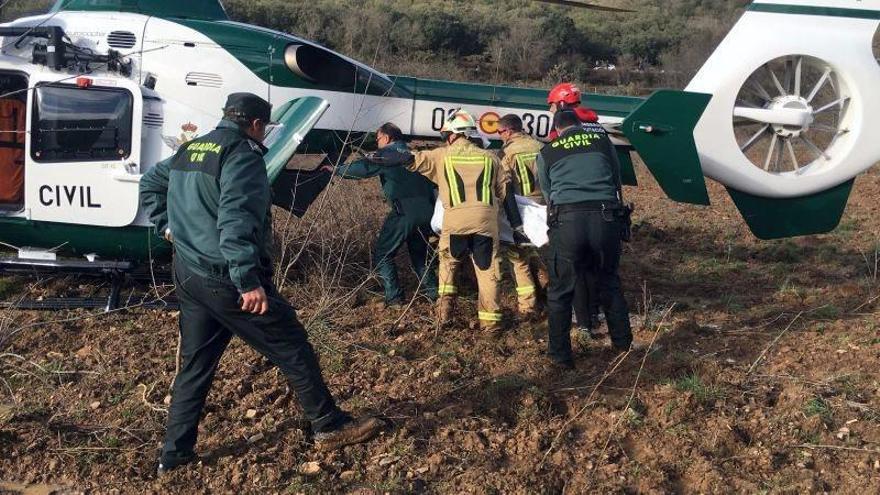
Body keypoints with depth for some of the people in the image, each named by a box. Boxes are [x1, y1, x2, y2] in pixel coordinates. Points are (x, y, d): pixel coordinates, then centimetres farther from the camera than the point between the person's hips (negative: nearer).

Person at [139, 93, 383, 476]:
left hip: (189, 275, 9)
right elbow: (235, 221, -26)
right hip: (227, 280, -9)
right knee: (292, 348, 4)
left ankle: (175, 453, 21)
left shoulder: (189, 151, 14)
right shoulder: (242, 155, -15)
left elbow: (149, 183, 28)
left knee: (194, 364, 16)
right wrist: (248, 281, -28)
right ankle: (330, 427, 14)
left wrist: (167, 225, 25)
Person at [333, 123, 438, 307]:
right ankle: (432, 292, 17)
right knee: (419, 253, 24)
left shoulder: (387, 154, 3)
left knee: (382, 255, 5)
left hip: (404, 212, -7)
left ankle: (394, 297, -1)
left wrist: (337, 170, 6)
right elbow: (431, 181, 22)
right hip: (426, 210, 7)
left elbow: (361, 169, -6)